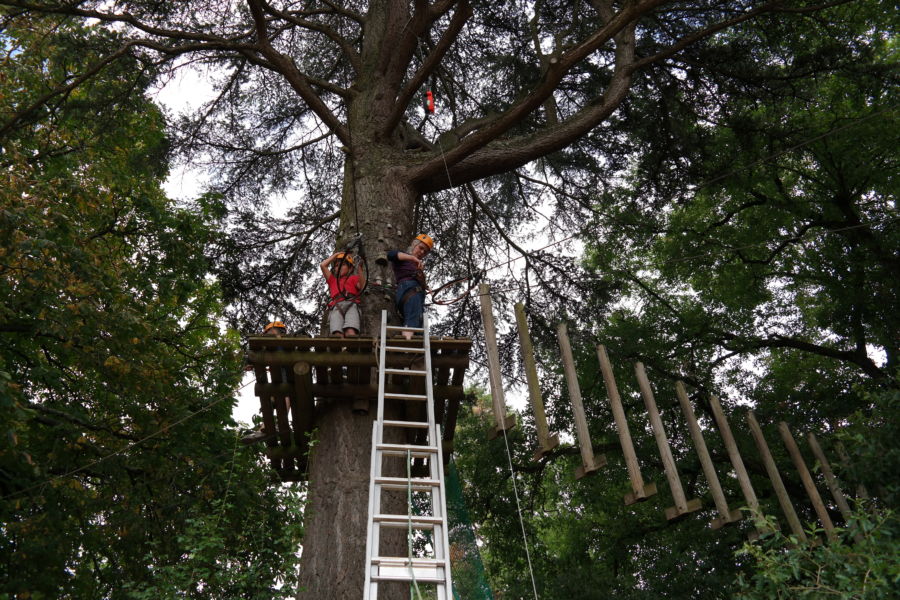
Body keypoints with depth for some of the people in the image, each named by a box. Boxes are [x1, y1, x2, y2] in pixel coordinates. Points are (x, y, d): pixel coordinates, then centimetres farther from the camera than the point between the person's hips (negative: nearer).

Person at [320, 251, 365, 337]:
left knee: (351, 333, -31)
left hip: (351, 305, -1)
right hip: (336, 307, 2)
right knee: (337, 335, -29)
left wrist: (359, 269, -2)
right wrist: (336, 254, 39)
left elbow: (361, 285, 10)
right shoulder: (332, 280, 39)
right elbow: (323, 265, 31)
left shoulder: (353, 278, 32)